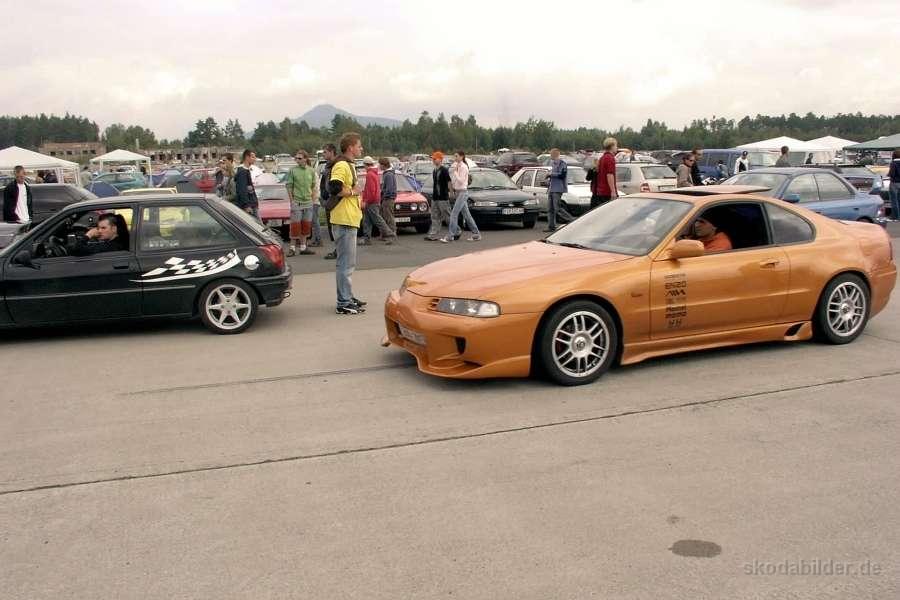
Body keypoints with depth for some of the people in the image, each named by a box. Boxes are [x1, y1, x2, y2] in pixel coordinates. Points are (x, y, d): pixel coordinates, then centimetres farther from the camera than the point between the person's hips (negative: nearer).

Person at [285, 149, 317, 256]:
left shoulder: (311, 171, 5)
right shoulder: (292, 170, -4)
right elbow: (289, 187, -3)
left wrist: (312, 198, 6)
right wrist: (292, 201, -9)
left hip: (308, 202, 4)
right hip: (297, 202, -4)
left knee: (306, 226, 8)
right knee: (295, 225, -4)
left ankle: (303, 247, 17)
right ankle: (292, 248, 3)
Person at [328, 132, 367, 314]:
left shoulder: (349, 165, 19)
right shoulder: (341, 165, -14)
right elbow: (334, 188, -28)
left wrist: (356, 194, 12)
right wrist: (352, 192, -15)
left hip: (350, 219, 11)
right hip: (344, 220, -11)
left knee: (348, 262, 17)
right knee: (346, 263, -8)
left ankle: (348, 297, 26)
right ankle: (343, 303, -4)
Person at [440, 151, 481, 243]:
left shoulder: (463, 167, -13)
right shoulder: (457, 166, 13)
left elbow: (461, 181, -19)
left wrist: (455, 171, -17)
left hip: (462, 192, -10)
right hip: (459, 192, 10)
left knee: (454, 214, -12)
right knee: (466, 215, 12)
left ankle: (450, 236, -12)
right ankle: (476, 234, 17)